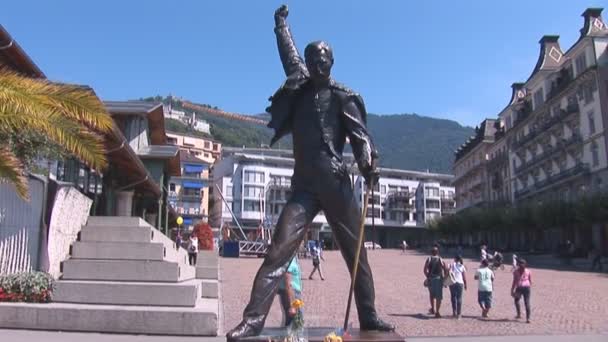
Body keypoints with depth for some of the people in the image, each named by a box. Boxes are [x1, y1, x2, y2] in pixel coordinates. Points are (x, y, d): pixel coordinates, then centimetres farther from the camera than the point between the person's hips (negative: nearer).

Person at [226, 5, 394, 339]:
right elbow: (289, 53, 34)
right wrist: (281, 23, 49)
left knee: (356, 252, 6)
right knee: (278, 250, -10)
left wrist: (368, 163, -26)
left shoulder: (343, 97, 6)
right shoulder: (299, 88, 17)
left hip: (336, 184, -2)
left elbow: (359, 133, -7)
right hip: (303, 185, 2)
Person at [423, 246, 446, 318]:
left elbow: (425, 270, -5)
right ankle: (437, 312, 1)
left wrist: (427, 277, 7)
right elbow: (445, 270, -6)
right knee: (438, 297, 4)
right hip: (439, 279, -1)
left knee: (431, 294, 22)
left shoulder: (429, 259, 4)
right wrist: (444, 278, 3)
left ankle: (433, 309, 25)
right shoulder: (440, 260, 4)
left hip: (431, 279, 1)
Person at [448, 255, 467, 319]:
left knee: (453, 297, 11)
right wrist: (465, 285, 14)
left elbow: (449, 272, -14)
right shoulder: (462, 267, 7)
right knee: (459, 298, 7)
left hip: (453, 283, -1)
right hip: (460, 283, 1)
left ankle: (454, 312, 4)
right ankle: (458, 314, 7)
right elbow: (464, 277, 5)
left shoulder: (452, 265, 3)